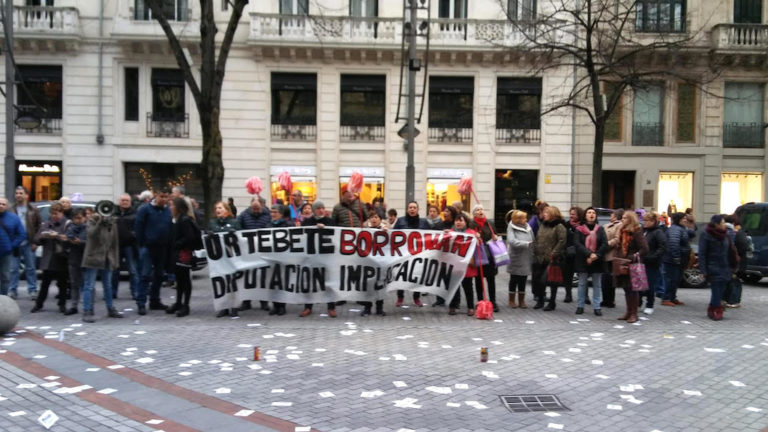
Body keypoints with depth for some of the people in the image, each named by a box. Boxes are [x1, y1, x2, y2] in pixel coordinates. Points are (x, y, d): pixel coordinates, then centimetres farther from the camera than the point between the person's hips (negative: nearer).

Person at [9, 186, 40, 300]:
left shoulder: (33, 210, 3)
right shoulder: (11, 210, 4)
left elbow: (39, 227, 2)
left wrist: (35, 242, -5)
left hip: (28, 243, -1)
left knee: (31, 268, 6)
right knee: (13, 268, 5)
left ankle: (32, 290, 12)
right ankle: (12, 290, 13)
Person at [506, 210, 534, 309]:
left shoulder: (528, 228, 3)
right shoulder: (511, 228, -9)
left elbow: (533, 241, 4)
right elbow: (512, 241, -23)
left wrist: (532, 257, 0)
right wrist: (526, 244, -23)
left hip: (526, 259, 4)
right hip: (515, 259, -4)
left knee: (523, 280, 11)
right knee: (514, 280, 9)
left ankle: (521, 300, 24)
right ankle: (512, 300, 23)